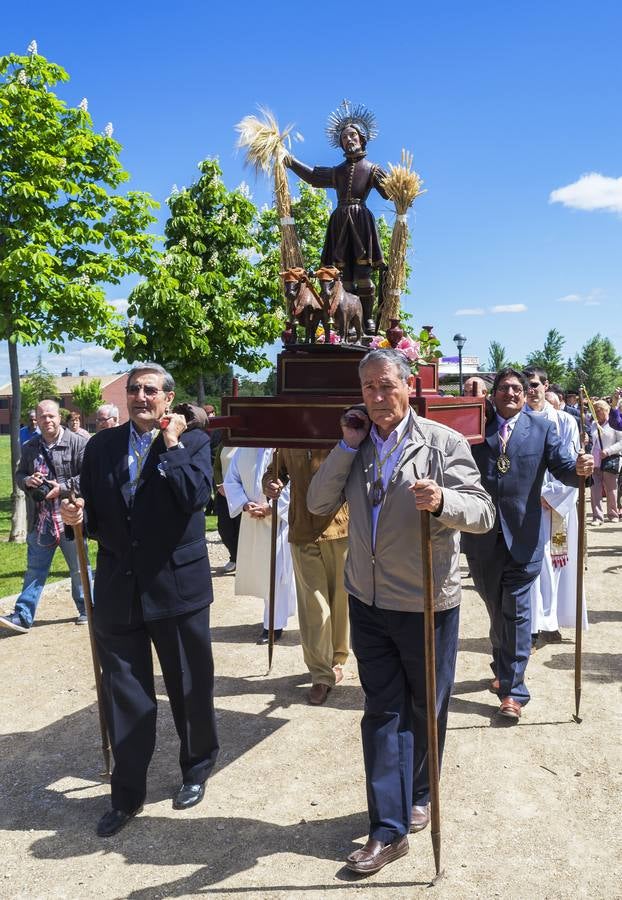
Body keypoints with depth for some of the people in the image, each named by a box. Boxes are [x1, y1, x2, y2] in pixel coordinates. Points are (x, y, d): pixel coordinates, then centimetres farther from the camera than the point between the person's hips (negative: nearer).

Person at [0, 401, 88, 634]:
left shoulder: (78, 443, -8)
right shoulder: (29, 448, 8)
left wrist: (63, 487, -19)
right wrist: (27, 481, -5)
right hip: (39, 520, 4)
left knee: (79, 569, 11)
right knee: (34, 570, 9)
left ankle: (86, 609, 29)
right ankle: (22, 617, 13)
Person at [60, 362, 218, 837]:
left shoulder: (193, 441, -4)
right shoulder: (101, 446, 6)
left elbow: (195, 496, -21)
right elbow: (94, 515, 10)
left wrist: (172, 443, -17)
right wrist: (78, 516, -11)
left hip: (177, 585, -2)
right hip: (118, 589, 3)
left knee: (190, 689, 14)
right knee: (124, 695, 12)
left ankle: (197, 770, 39)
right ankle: (128, 794, 29)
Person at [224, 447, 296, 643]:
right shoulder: (243, 449, 5)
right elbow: (231, 480, 8)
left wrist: (271, 508, -17)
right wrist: (245, 504, -8)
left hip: (278, 518, -6)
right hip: (251, 518, 6)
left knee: (276, 570, 1)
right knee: (253, 567, 15)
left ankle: (274, 626, 15)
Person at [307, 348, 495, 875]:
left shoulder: (444, 442, -10)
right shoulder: (357, 446, 4)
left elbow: (484, 513, -14)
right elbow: (319, 504, 0)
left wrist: (443, 501, -35)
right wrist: (348, 446, -9)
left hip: (427, 604, -3)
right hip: (369, 601, 3)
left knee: (425, 709, 15)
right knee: (382, 712, 8)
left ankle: (417, 795, 40)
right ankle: (389, 830, 18)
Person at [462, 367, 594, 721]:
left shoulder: (542, 428, 3)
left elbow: (563, 469, -3)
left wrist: (580, 469, -24)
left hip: (523, 535, -2)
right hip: (482, 535, 2)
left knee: (516, 610, 1)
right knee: (496, 609, 18)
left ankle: (513, 690, 11)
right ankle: (505, 669, 40)